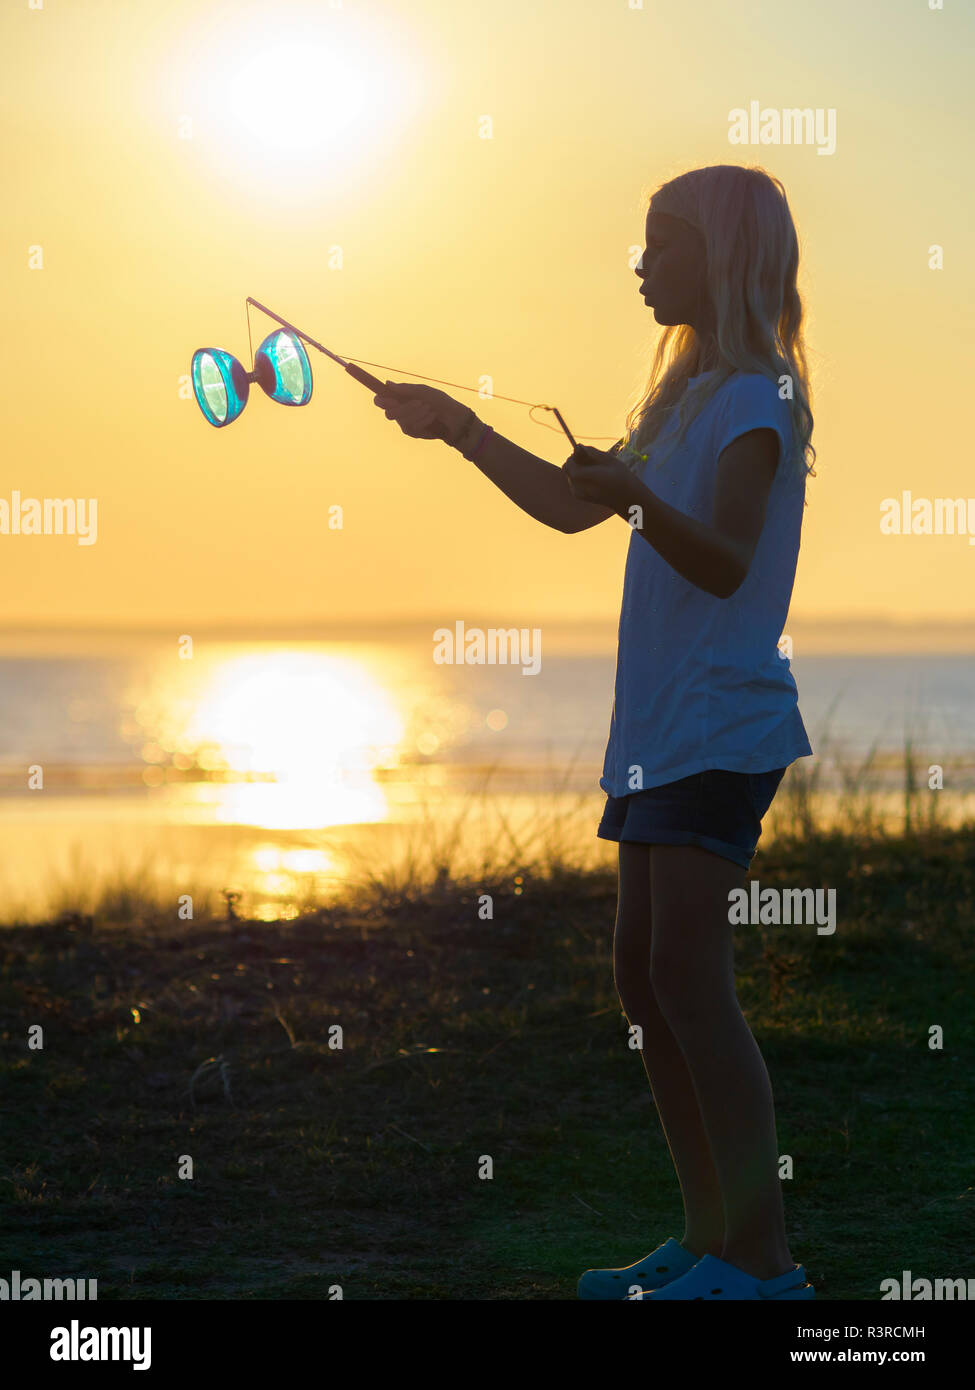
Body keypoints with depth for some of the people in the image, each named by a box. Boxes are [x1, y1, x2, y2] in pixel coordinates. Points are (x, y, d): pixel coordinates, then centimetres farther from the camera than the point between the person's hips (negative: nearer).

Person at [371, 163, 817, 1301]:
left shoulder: (756, 400, -9)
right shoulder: (686, 397, 20)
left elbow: (726, 563, -21)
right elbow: (569, 506, 29)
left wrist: (636, 499, -37)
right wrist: (459, 428, 26)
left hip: (722, 726, -9)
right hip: (657, 726, 9)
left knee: (689, 974, -14)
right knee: (643, 976, 8)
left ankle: (763, 1254, -11)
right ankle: (708, 1237, 13)